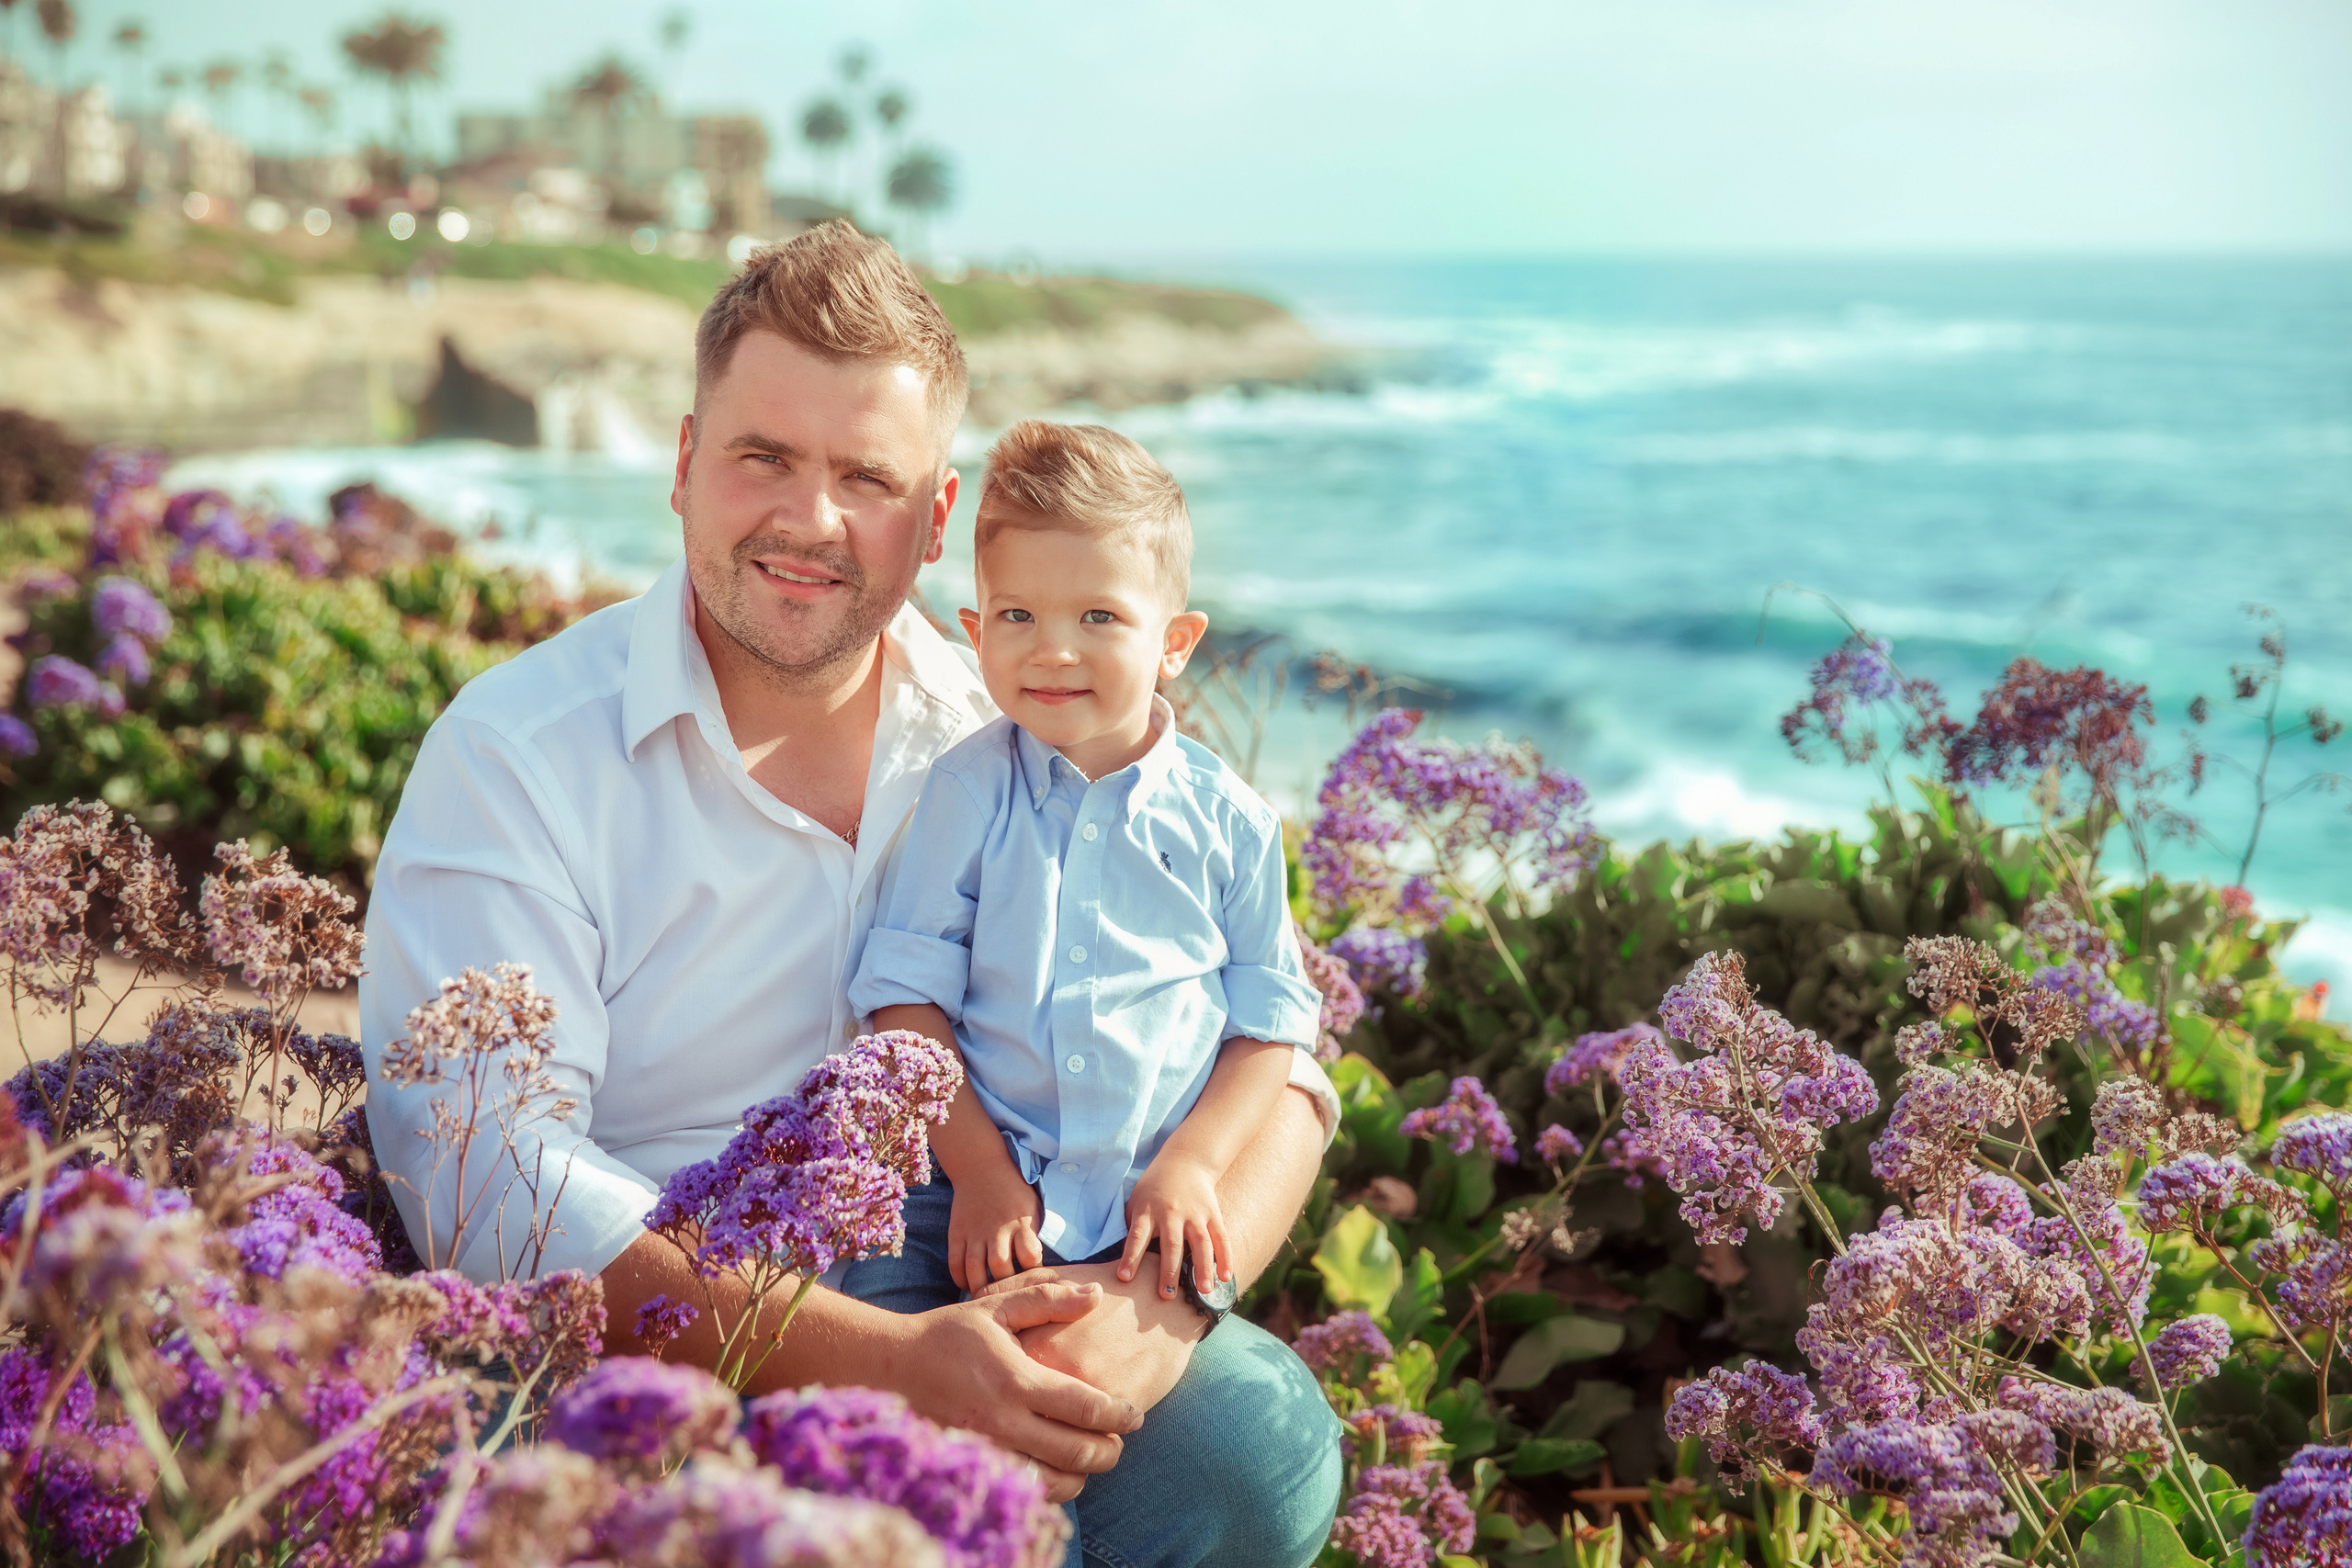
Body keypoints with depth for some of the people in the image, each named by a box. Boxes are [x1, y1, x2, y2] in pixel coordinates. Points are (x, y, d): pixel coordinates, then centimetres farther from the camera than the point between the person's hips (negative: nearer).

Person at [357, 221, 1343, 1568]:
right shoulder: (515, 760, -8)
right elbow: (490, 1188, -19)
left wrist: (1158, 1307, -20)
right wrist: (887, 1360, -29)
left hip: (970, 1296, 4)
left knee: (1261, 1433, -22)